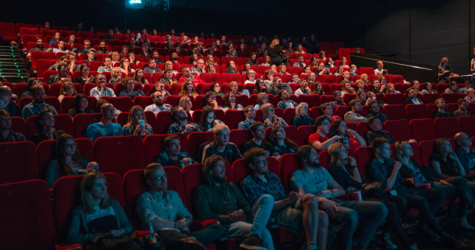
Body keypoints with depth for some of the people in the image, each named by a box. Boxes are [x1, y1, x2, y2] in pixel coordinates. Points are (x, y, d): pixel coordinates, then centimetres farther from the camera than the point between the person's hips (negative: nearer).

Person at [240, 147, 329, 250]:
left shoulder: (272, 176, 26)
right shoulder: (247, 183, 3)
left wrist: (300, 197, -2)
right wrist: (289, 200, -12)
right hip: (278, 215, -7)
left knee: (322, 216, -23)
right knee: (311, 199, -31)